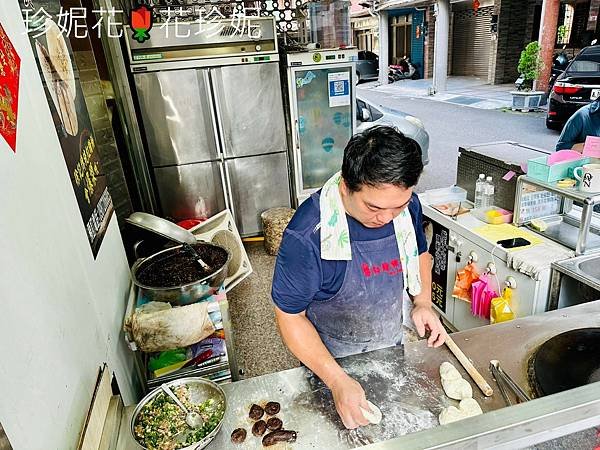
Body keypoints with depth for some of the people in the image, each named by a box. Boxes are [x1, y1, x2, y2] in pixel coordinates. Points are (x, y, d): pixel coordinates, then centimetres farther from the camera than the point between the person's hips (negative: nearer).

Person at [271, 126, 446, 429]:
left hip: (390, 344, 5)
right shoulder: (307, 234, -35)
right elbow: (289, 315, -24)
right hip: (330, 355, -4)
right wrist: (337, 380, -29)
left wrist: (423, 302, -11)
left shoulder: (407, 205, -18)